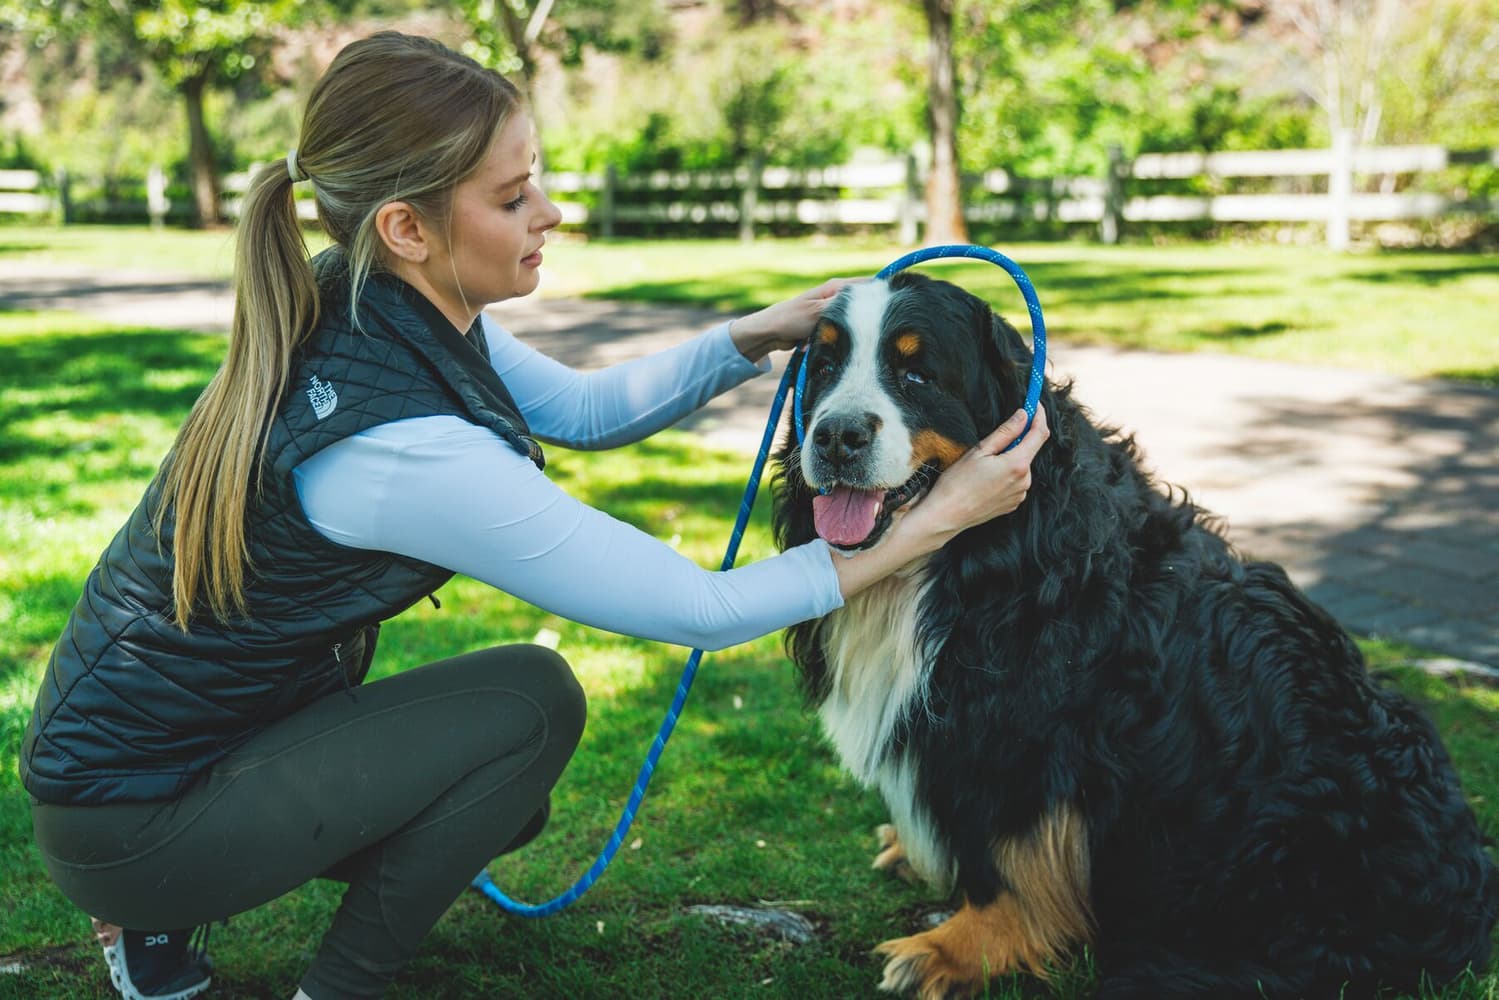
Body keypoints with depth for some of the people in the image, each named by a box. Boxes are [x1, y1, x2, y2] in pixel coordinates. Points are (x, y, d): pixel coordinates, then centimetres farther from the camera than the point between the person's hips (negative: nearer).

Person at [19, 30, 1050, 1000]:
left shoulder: (359, 306, -6)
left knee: (505, 800, 15)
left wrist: (758, 335, -4)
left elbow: (583, 407, 10)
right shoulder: (403, 445, -32)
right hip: (125, 821, -8)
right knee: (532, 700, -12)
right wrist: (937, 520, -17)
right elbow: (700, 609, -25)